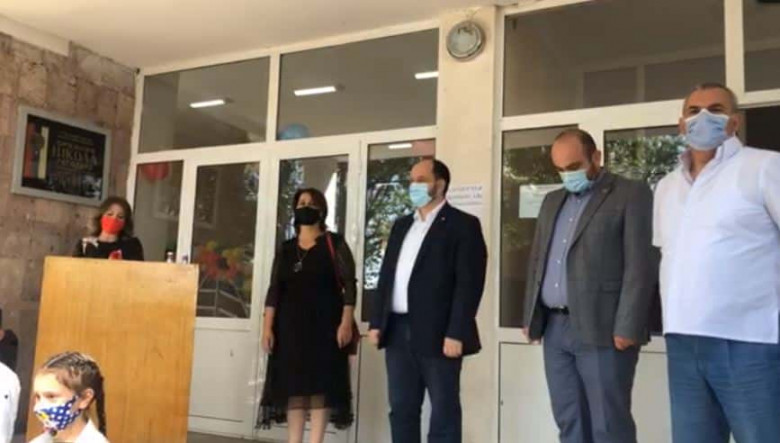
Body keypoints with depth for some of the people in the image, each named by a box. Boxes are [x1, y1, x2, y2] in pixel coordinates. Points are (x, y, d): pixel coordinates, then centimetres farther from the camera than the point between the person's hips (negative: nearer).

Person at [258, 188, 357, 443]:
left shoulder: (334, 244, 1)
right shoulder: (286, 249, 12)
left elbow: (349, 285, -6)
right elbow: (275, 289, 9)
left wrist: (346, 322, -15)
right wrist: (267, 327, 1)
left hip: (324, 325, -4)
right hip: (291, 325, 4)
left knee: (321, 385, -3)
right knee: (292, 386, 5)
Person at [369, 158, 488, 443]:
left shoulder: (463, 225, -4)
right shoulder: (402, 226, 17)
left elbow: (469, 283, -12)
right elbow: (386, 275, 17)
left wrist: (456, 333, -18)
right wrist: (376, 322, 10)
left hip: (438, 334, -6)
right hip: (398, 331, 6)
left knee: (444, 412, 4)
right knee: (401, 409, 13)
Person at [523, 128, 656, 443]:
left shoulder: (632, 195, -3)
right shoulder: (552, 201, 18)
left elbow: (640, 266, -10)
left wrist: (627, 328, -16)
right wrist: (531, 317, 14)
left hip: (602, 330, -6)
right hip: (555, 328, 6)